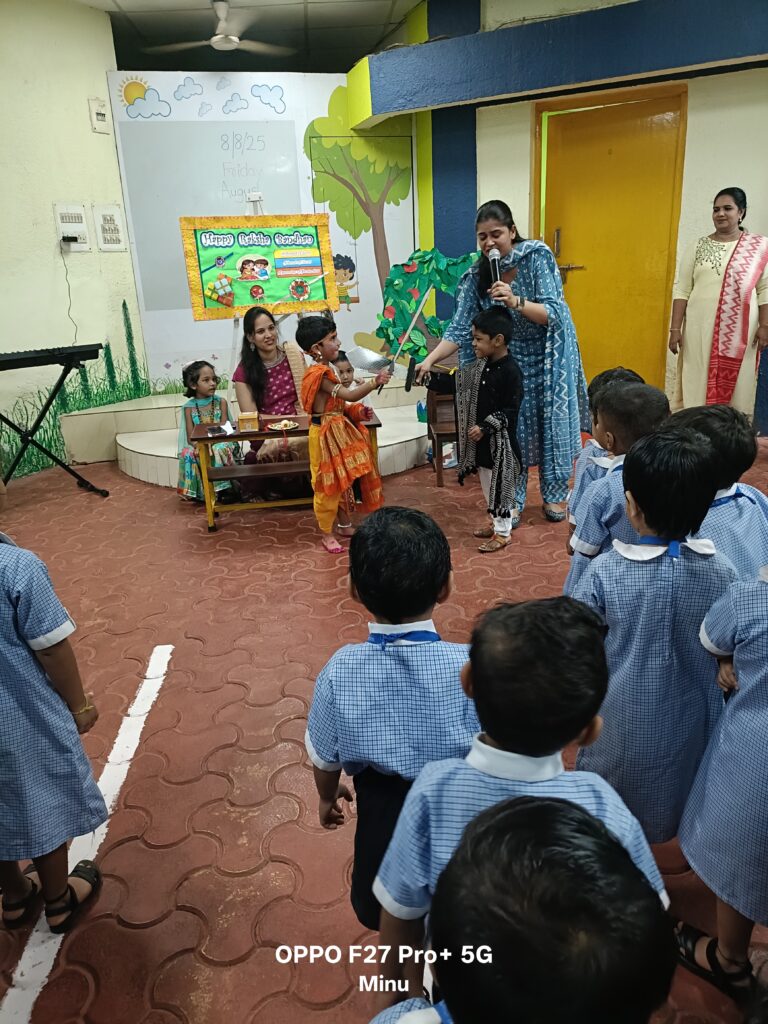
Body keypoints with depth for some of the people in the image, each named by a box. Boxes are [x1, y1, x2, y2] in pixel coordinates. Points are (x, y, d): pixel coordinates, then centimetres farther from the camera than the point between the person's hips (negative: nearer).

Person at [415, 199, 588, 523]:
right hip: (509, 362, 2)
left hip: (548, 358, -2)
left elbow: (552, 314, -22)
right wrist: (430, 360, -27)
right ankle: (512, 500, 17)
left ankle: (554, 495, 26)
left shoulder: (537, 256, -18)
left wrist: (515, 301, -38)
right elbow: (459, 328, -13)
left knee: (551, 425, 7)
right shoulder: (477, 275, -11)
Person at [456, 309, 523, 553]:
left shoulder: (511, 371, -20)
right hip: (481, 438, 8)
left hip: (500, 441, -8)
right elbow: (460, 384, 17)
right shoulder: (481, 365, 5)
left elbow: (510, 411, -21)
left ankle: (503, 532, 16)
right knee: (487, 484, 18)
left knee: (500, 485, 3)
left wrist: (484, 428, -23)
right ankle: (496, 522, 35)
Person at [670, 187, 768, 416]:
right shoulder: (697, 247, 7)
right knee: (697, 384, 1)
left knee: (736, 386, 2)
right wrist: (675, 328, -4)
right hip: (700, 328, 1)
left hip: (740, 331, -1)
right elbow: (681, 291, 3)